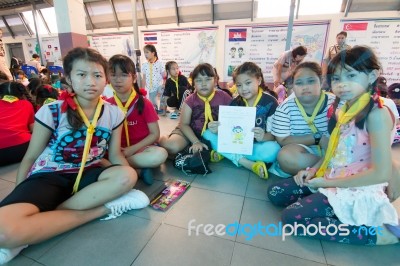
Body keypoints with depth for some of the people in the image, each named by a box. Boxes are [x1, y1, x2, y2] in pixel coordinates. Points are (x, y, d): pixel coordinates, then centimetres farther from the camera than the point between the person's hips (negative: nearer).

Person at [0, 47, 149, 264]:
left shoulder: (113, 113, -3)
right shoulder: (51, 112, -10)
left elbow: (115, 154, 4)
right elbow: (30, 158, 0)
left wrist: (127, 180, -14)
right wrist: (18, 202, 1)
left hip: (86, 175, 3)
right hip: (48, 177, -2)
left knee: (127, 176, -31)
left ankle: (41, 221, -18)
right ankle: (104, 208, -19)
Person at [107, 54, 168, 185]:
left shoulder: (144, 103, -7)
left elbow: (155, 134, -7)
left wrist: (133, 149, -17)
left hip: (141, 148, -1)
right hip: (116, 150, 2)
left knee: (160, 154, -32)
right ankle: (139, 169, -18)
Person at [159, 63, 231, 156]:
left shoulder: (223, 97, -5)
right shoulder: (190, 100, -6)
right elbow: (184, 124, -8)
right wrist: (196, 142, -20)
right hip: (191, 133, -2)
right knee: (173, 147, -26)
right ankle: (162, 139, 12)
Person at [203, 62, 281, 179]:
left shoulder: (270, 102, -10)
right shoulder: (235, 103, 0)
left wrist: (264, 137, -35)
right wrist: (217, 130, -27)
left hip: (258, 145, -3)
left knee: (273, 149, -36)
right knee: (208, 134, -15)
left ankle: (226, 153, -22)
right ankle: (247, 163, -25)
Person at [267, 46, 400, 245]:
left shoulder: (377, 114, -17)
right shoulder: (342, 110, 7)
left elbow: (382, 173, -21)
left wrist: (328, 182, -16)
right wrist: (313, 169, -1)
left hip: (356, 190, -8)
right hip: (330, 179, 8)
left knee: (292, 218, -18)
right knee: (275, 193, 3)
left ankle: (379, 232, -6)